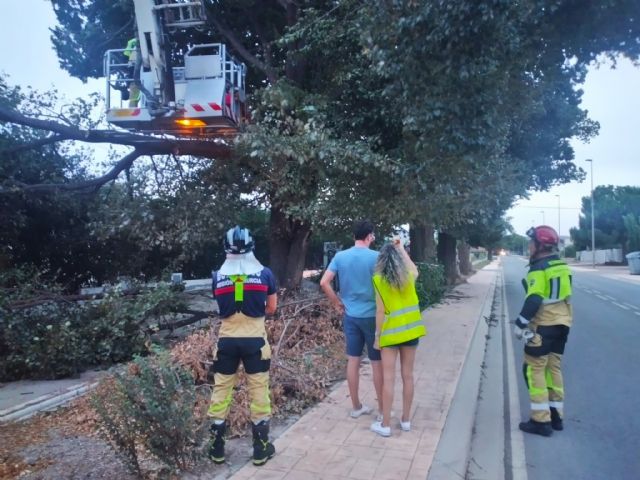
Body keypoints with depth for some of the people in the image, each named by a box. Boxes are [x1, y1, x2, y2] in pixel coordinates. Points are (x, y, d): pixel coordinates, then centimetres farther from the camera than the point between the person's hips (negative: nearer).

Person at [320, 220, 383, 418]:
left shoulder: (340, 256, 0)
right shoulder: (376, 257, -13)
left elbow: (324, 283, -4)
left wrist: (337, 303, 6)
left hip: (350, 316, 4)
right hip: (372, 316, -4)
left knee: (353, 360, 12)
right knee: (377, 362, 8)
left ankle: (356, 407, 23)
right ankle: (382, 408, 19)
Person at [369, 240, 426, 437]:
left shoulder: (379, 279, -11)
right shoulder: (408, 276, 0)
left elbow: (380, 311, -12)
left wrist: (377, 336, -4)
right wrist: (401, 248, 31)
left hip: (390, 333, -4)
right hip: (410, 330, 4)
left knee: (388, 378, 2)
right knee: (408, 375, 12)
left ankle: (385, 424, 10)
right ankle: (406, 420, 23)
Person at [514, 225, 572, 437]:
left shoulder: (539, 269, -17)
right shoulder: (562, 267, 11)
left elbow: (534, 300, -22)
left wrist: (519, 324, -16)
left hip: (544, 326, -9)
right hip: (562, 324, 9)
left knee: (534, 369, -2)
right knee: (554, 368, 16)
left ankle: (541, 420, 0)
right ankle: (555, 416, 24)